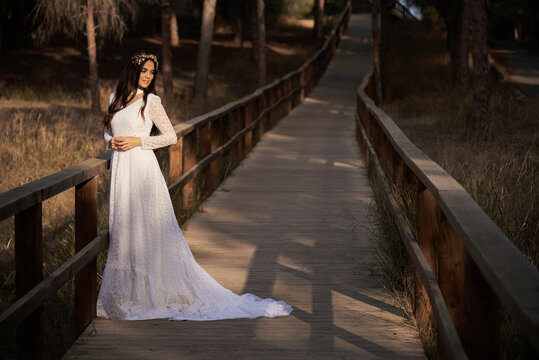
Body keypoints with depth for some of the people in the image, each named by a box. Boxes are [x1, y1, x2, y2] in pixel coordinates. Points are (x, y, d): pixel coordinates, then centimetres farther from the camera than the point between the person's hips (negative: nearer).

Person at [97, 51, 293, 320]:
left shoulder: (150, 101, -4)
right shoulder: (115, 98, 13)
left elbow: (171, 136, -5)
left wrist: (138, 141, -13)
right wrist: (111, 142, -2)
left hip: (143, 169, -6)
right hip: (120, 169, 6)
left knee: (150, 230, -5)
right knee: (121, 231, 9)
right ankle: (126, 292, 18)